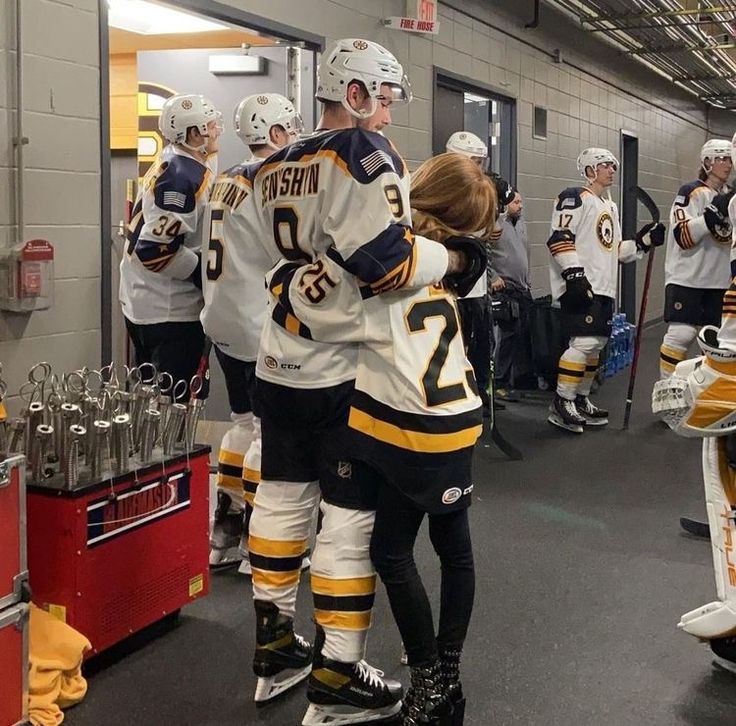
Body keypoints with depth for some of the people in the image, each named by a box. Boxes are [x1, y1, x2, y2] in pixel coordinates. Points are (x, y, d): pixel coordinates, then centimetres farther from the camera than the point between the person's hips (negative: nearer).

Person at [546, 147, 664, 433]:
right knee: (584, 342, -16)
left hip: (604, 288, 10)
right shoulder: (574, 198, -6)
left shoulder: (611, 207, 23)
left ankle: (581, 400, 19)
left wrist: (643, 241, 11)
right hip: (581, 286, -9)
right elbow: (560, 239, -15)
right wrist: (574, 275, -22)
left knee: (596, 344, 9)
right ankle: (561, 405, -10)